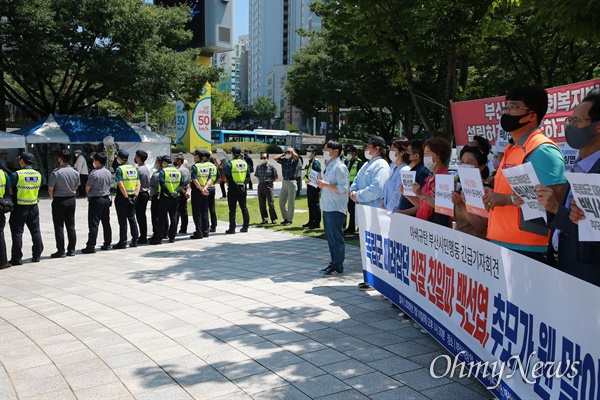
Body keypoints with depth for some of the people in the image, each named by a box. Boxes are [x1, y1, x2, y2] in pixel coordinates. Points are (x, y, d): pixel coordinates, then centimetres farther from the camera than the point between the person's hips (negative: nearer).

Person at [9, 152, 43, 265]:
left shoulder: (16, 174, -13)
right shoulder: (38, 174, 3)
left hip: (19, 208, -5)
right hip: (34, 207, 5)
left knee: (17, 232, 3)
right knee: (35, 231, 12)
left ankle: (17, 258, 6)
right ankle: (37, 255, 18)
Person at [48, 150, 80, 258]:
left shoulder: (56, 172, -16)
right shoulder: (75, 172, 2)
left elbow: (50, 189, -11)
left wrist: (53, 196, 8)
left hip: (59, 201, -5)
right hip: (71, 200, 5)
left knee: (59, 226, 1)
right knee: (71, 226, 11)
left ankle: (61, 251, 3)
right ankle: (71, 250, 14)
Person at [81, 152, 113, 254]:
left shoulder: (94, 173, -16)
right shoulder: (108, 172, 6)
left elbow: (87, 188, -11)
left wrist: (89, 195, 8)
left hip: (95, 200, -7)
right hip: (106, 199, 7)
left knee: (93, 223, -5)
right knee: (106, 222, 13)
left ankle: (91, 246, -4)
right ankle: (107, 244, 19)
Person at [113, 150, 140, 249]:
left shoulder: (119, 169, -11)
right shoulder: (134, 168, 8)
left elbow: (121, 186, -19)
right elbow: (138, 184, 3)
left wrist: (126, 197, -16)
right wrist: (135, 195, -1)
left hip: (122, 197, -6)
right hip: (132, 197, 6)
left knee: (122, 220, 0)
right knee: (132, 218, 12)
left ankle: (123, 242, 4)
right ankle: (135, 240, 14)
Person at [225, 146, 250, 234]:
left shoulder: (229, 164, -11)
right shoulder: (244, 163, 5)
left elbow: (227, 177, -10)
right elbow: (247, 175, 11)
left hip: (233, 189, -5)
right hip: (243, 188, 5)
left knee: (232, 209, 0)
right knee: (244, 208, 11)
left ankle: (232, 228, 1)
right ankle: (245, 227, 15)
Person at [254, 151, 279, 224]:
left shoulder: (271, 167, -3)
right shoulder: (258, 167, 9)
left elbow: (276, 177, 3)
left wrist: (270, 181, 0)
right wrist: (261, 181, 11)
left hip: (268, 186, -4)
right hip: (260, 186, 4)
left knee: (271, 203, -3)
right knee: (261, 204, 5)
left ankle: (274, 219, 7)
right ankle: (265, 219, 13)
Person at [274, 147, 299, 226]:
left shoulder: (294, 160, -3)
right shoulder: (283, 160, 9)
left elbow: (296, 156, -25)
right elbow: (275, 158, -3)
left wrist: (292, 151, -6)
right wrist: (283, 154, 6)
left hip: (291, 182, -5)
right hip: (284, 182, 5)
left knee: (290, 203, 1)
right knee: (281, 202, 8)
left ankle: (290, 220, 11)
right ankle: (286, 218, 23)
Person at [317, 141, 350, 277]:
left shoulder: (340, 167, -14)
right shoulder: (329, 166, 15)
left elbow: (343, 189, -21)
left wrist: (325, 184, -19)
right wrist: (321, 184, 6)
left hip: (336, 209, -10)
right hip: (327, 208, 10)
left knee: (336, 239, -2)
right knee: (330, 238, 15)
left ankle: (338, 267, 5)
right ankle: (333, 264, 24)